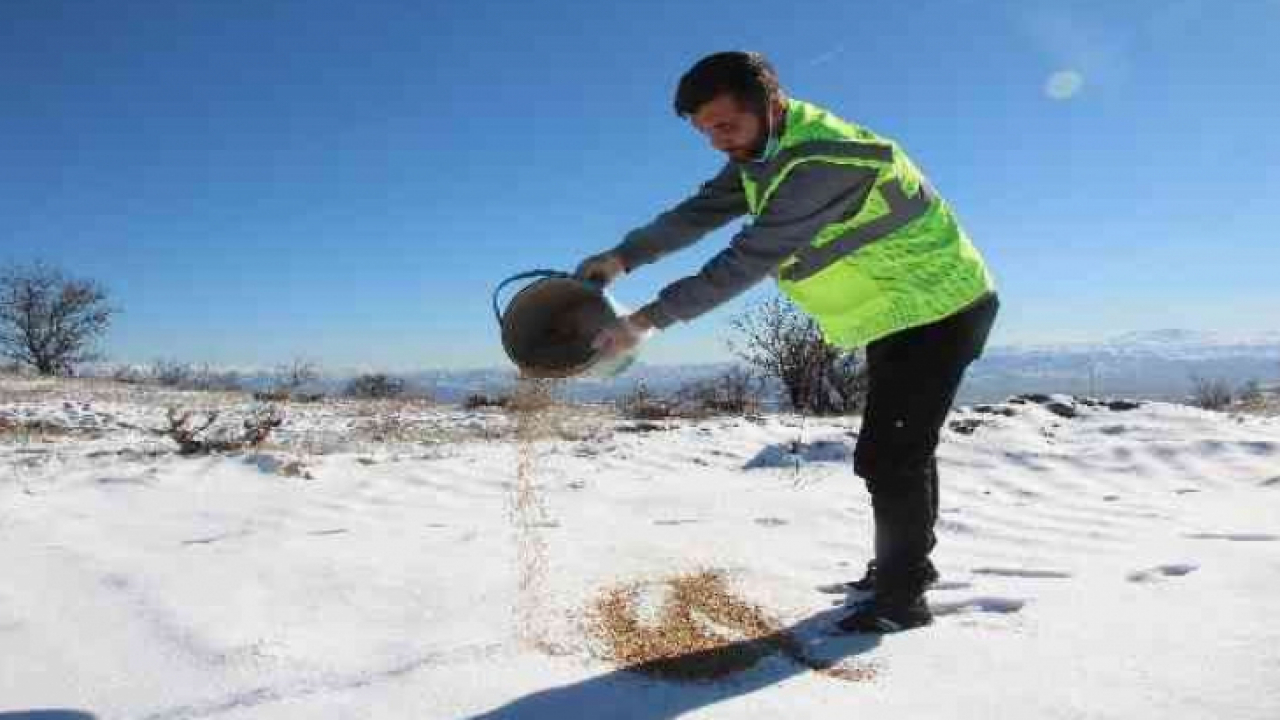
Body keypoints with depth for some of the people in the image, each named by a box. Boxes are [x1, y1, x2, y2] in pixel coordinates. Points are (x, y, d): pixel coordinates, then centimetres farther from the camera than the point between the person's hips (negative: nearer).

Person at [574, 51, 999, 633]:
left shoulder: (818, 161, -32)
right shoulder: (767, 151, 0)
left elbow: (751, 258, -36)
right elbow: (701, 211, -1)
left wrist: (649, 318, -35)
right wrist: (623, 257, -14)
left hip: (940, 308, -10)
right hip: (898, 313, 10)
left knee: (887, 454, -13)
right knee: (897, 447, 19)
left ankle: (901, 597, 2)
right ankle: (907, 564, 35)